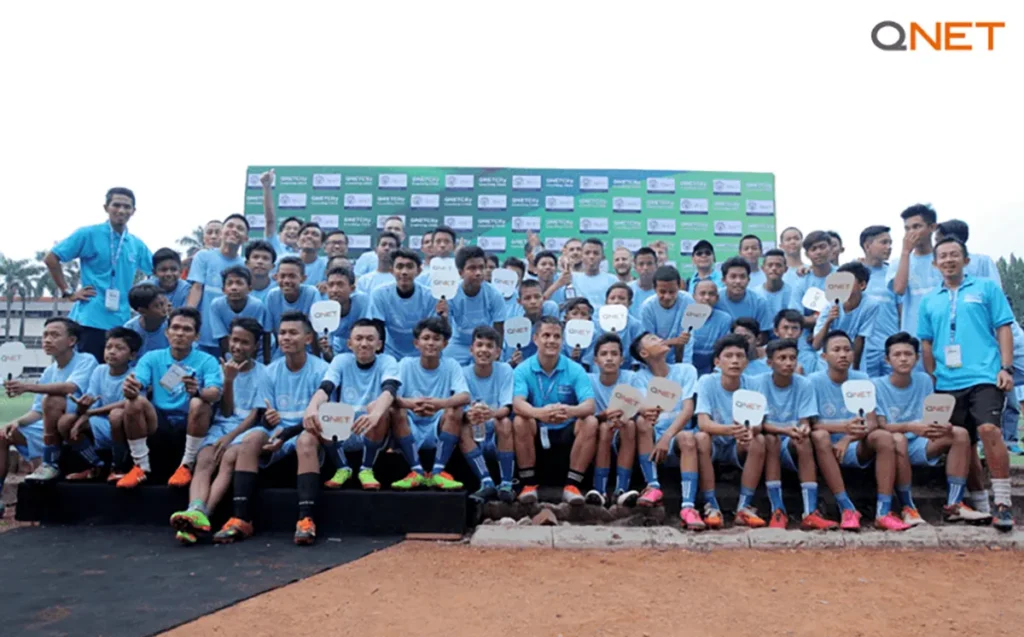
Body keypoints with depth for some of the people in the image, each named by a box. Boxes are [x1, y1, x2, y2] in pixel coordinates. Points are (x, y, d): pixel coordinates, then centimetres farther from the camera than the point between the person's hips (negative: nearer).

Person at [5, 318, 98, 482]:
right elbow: (38, 410, 14)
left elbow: (70, 388, -28)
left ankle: (51, 464, -19)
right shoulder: (49, 371, 13)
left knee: (51, 400, -30)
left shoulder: (86, 360, -8)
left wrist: (28, 387, -36)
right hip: (54, 429, 8)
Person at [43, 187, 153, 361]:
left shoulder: (137, 245, 12)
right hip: (90, 321, -5)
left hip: (121, 323, 5)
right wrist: (68, 292, -4)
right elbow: (50, 259, -1)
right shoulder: (88, 234, -3)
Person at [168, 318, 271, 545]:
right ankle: (195, 511, -52)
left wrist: (230, 437, -17)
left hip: (246, 429, -3)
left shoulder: (261, 373, 5)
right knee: (204, 461, -28)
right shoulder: (223, 368, 12)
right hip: (220, 426, 3)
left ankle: (201, 515, -48)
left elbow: (255, 415, -2)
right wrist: (228, 380, -10)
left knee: (228, 459, -33)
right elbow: (225, 411, 5)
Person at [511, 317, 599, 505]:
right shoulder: (523, 370, -9)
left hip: (567, 431, 1)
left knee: (590, 422, -26)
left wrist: (570, 411, -45)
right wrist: (540, 413, -49)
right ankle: (529, 484, -18)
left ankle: (572, 485, -20)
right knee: (519, 421, -31)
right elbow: (517, 404, -26)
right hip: (536, 430, -1)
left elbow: (589, 405, -20)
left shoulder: (575, 369, -7)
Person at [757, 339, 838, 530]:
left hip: (792, 448, 1)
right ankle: (778, 511, -31)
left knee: (804, 441, -31)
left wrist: (802, 429, -33)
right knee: (770, 439, -34)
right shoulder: (759, 383, -9)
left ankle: (810, 513, -32)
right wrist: (785, 430, -33)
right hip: (769, 445, -1)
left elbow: (805, 422, -7)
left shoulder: (804, 385, -3)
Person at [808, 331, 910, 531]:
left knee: (884, 437, -25)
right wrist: (844, 427, -33)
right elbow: (810, 424, -16)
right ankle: (847, 509, -32)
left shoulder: (862, 379, 3)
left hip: (856, 449, 3)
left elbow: (872, 423, -6)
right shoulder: (814, 381, -6)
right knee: (820, 436, -34)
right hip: (828, 448, -3)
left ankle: (883, 512, -27)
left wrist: (848, 438, -26)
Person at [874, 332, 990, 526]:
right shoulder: (876, 385, -8)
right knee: (898, 439, -37)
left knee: (960, 433, -14)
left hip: (919, 447, 5)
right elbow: (880, 426, -16)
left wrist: (942, 427, -21)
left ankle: (954, 505, -15)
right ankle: (908, 508, -26)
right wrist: (910, 427, -36)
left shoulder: (924, 381, 7)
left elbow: (933, 419, 5)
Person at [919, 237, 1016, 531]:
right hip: (947, 384, 4)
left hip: (984, 377, -4)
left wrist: (1006, 368, -6)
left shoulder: (986, 288, 7)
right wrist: (932, 379, 10)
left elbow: (1003, 328, 3)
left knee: (989, 430, -21)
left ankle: (1003, 503, -13)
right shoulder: (930, 300, 13)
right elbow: (926, 342, 15)